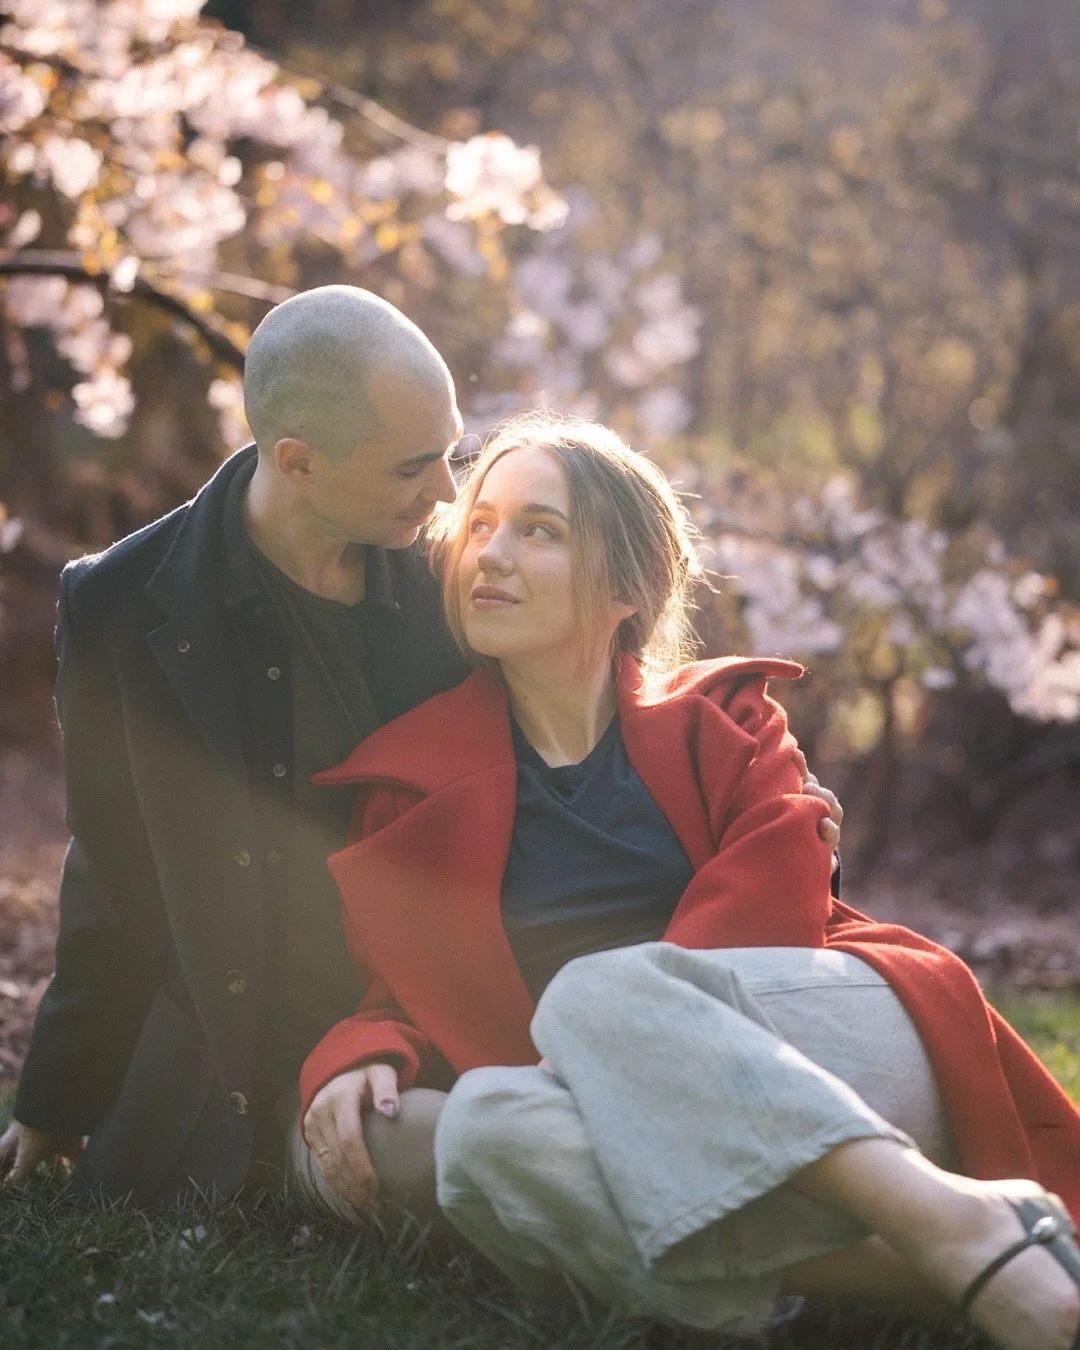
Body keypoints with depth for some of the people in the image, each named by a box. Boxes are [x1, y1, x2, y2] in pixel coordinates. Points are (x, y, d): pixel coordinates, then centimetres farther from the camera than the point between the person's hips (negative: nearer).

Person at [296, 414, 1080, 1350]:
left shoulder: (717, 721, 15)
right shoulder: (418, 778, 18)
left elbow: (774, 908, -3)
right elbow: (399, 990, 10)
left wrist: (628, 1003, -19)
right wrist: (360, 1058, -14)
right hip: (661, 1135, 2)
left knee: (598, 987, -31)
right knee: (478, 1124, -32)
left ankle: (951, 1221, -42)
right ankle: (893, 1270, -40)